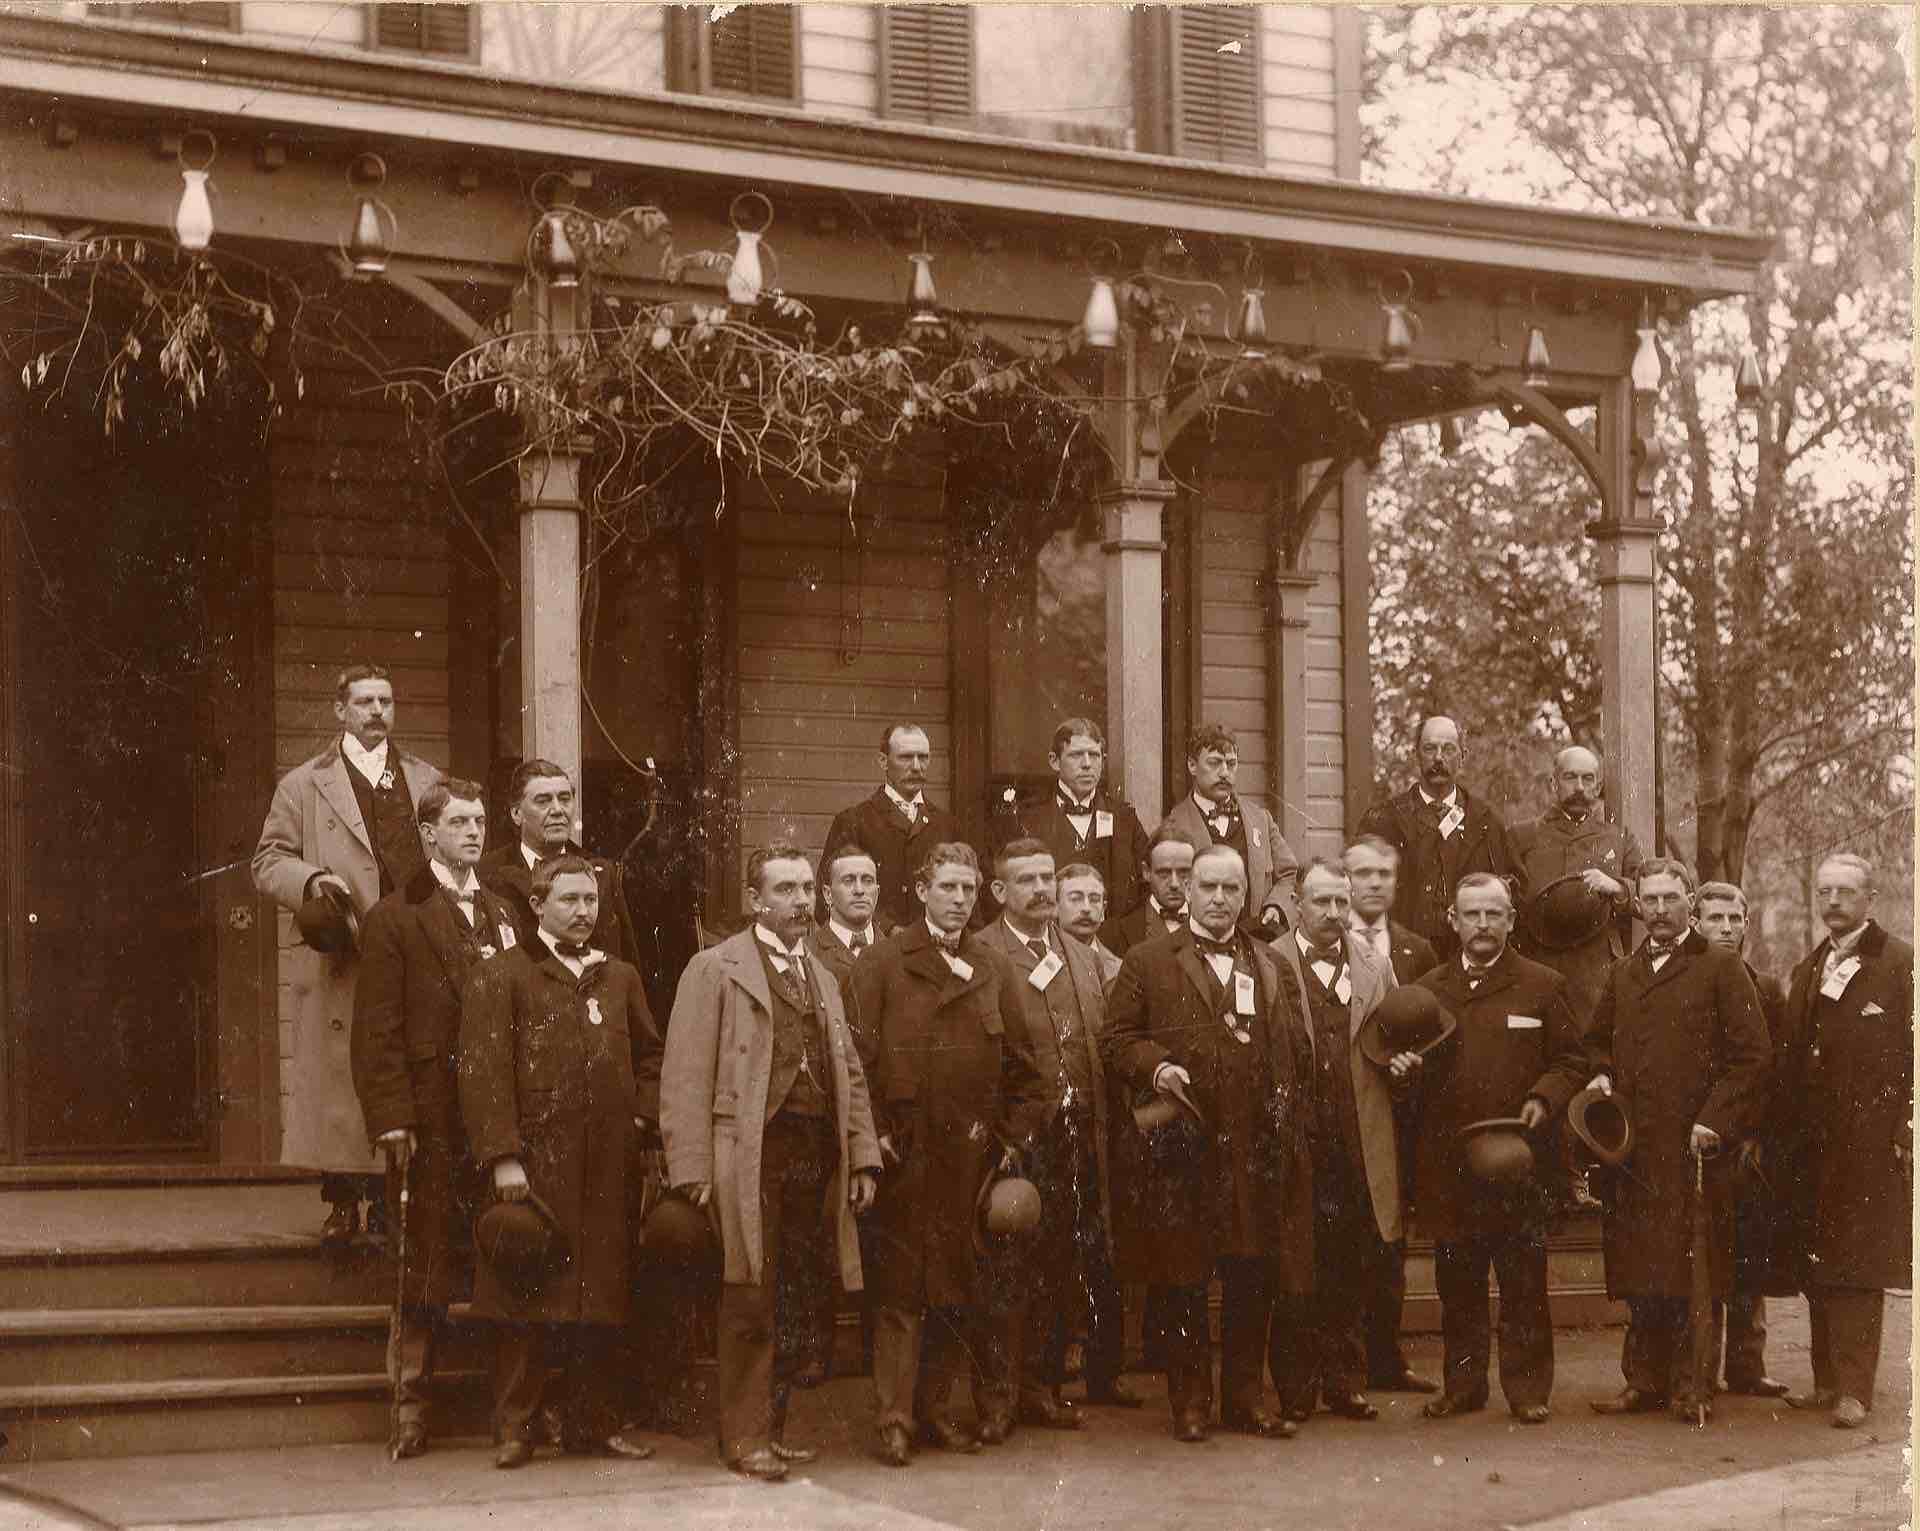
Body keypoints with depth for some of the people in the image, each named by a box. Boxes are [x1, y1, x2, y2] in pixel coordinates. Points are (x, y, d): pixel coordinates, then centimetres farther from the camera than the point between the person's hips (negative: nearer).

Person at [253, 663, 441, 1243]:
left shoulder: (427, 781, 18)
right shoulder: (303, 785, 9)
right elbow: (268, 862, 7)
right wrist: (310, 880, -13)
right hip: (341, 965, -2)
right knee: (339, 1079, -4)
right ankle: (342, 1204, 3)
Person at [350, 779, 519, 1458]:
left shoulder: (500, 916, 18)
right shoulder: (395, 919, 2)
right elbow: (378, 1031, -4)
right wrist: (392, 1122, -12)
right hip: (434, 1116, -4)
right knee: (430, 1263, -4)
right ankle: (410, 1408, 2)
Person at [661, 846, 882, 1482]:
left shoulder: (822, 980, 22)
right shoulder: (715, 969, 0)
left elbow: (850, 1074, 22)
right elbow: (686, 1076, -6)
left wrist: (863, 1158, 12)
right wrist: (693, 1169, -13)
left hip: (818, 1157, 6)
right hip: (751, 1155, -6)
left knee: (800, 1307, 6)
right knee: (752, 1303, -5)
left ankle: (771, 1425, 16)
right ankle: (745, 1436, 4)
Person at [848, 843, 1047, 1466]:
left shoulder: (992, 970, 14)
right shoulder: (881, 964, 3)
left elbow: (1020, 1062, 13)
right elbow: (859, 1057, -3)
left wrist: (1016, 1136, 5)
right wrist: (874, 1134, -10)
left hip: (972, 1151, 4)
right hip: (905, 1151, -3)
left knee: (958, 1284, 5)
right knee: (899, 1286, -3)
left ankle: (935, 1405, 16)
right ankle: (894, 1419, -1)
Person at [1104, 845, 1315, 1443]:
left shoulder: (1269, 966, 15)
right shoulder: (1147, 962, 5)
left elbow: (1297, 1050, 16)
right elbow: (1118, 1038, 3)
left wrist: (1288, 1111, 2)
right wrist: (1157, 1068, -15)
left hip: (1257, 1148, 3)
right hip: (1181, 1147, -3)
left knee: (1253, 1278, 4)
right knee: (1184, 1281, 2)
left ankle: (1245, 1394, 15)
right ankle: (1190, 1400, 11)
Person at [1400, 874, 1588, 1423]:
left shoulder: (1543, 986, 7)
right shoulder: (1428, 990, 14)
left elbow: (1571, 1061, 6)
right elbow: (1411, 1059, 21)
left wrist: (1543, 1100, -11)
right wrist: (1400, 1063, -2)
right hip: (1446, 1161, 2)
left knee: (1523, 1282, -1)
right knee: (1457, 1281, 7)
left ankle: (1528, 1387, 7)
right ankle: (1462, 1384, 16)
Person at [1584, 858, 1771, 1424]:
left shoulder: (1722, 970, 3)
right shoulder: (1620, 976, 18)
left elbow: (1752, 1054, -3)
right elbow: (1596, 1042, 30)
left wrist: (1713, 1121, -10)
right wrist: (1601, 1077, 8)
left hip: (1695, 1147, -4)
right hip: (1633, 1143, 4)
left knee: (1695, 1269, -5)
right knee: (1640, 1271, 4)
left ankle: (1692, 1386, 0)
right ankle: (1645, 1381, 11)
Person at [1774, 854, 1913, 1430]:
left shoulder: (1899, 965, -3)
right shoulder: (1809, 969, 17)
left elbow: (1912, 1056, -7)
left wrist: (1905, 1131, -14)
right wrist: (1786, 1136, 10)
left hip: (1870, 1140, -6)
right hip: (1811, 1143, 6)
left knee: (1858, 1269, -6)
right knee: (1817, 1267, 8)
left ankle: (1854, 1388, -5)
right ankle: (1828, 1379, 15)